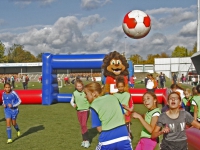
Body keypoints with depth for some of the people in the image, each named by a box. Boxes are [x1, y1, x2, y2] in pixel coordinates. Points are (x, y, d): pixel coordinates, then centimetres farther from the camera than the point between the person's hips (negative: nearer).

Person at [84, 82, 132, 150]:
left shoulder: (94, 105, -5)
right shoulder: (113, 97, 7)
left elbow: (99, 129, -5)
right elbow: (123, 116, 13)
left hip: (107, 140, -3)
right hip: (123, 137, 3)